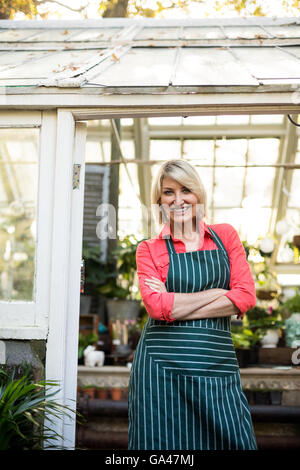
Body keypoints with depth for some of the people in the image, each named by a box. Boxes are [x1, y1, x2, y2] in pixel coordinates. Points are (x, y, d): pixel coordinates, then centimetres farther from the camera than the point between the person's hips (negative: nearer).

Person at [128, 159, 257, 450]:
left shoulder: (225, 235, 10)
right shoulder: (149, 249, 5)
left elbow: (246, 296, -2)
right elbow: (157, 306, -11)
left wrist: (176, 306, -7)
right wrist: (218, 293, -8)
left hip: (217, 361, 2)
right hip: (162, 364, -1)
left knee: (231, 439, 1)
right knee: (164, 443, 2)